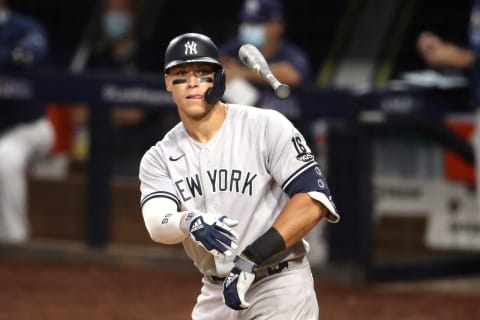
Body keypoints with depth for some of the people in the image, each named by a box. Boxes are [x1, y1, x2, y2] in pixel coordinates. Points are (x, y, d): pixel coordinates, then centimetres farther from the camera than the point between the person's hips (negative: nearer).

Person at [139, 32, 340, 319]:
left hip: (280, 287, -5)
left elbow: (314, 200, -17)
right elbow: (157, 224, -14)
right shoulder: (160, 158, 3)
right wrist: (189, 222, -39)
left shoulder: (267, 127, -9)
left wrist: (252, 258, -25)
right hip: (217, 295, 5)